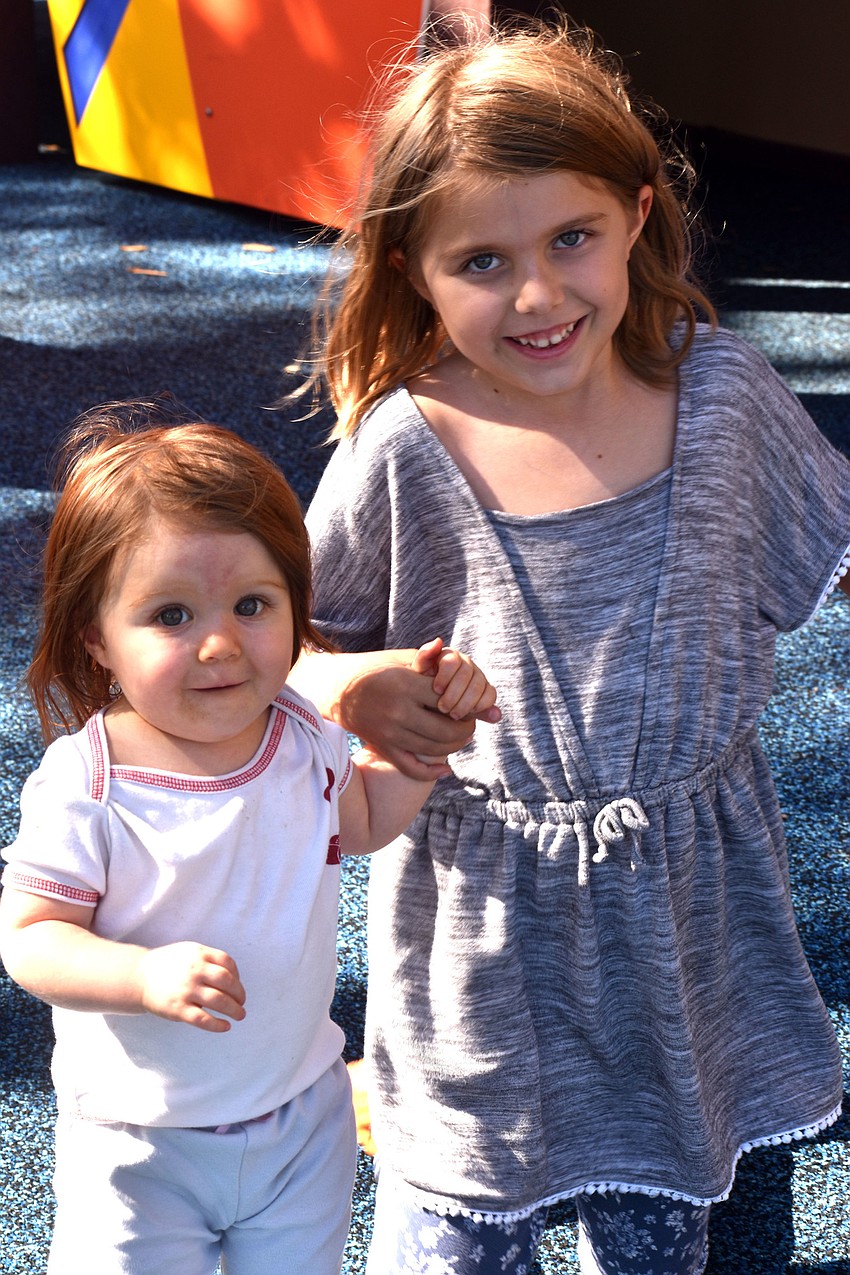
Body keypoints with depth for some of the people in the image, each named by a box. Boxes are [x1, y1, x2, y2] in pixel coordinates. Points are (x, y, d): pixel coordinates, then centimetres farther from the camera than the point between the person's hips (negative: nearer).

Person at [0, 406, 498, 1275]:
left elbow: (362, 821, 11)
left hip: (304, 1120, 4)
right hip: (140, 1143, -4)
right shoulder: (83, 787, -26)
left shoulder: (302, 738, -9)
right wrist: (148, 975, -38)